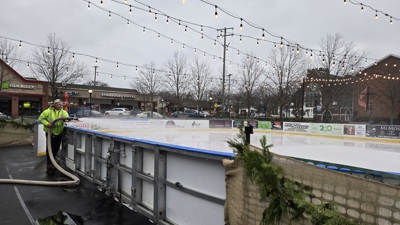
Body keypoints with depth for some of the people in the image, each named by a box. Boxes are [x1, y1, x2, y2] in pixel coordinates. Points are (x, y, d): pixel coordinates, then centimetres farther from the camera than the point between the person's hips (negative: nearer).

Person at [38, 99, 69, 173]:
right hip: (50, 133, -4)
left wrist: (65, 117, -33)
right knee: (49, 148, -2)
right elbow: (41, 118, -3)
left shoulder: (63, 112, 5)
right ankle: (49, 164, 5)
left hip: (59, 133, 4)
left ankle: (52, 161, 32)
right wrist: (47, 124, -19)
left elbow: (67, 117, -9)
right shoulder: (48, 111, -4)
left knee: (56, 148, 13)